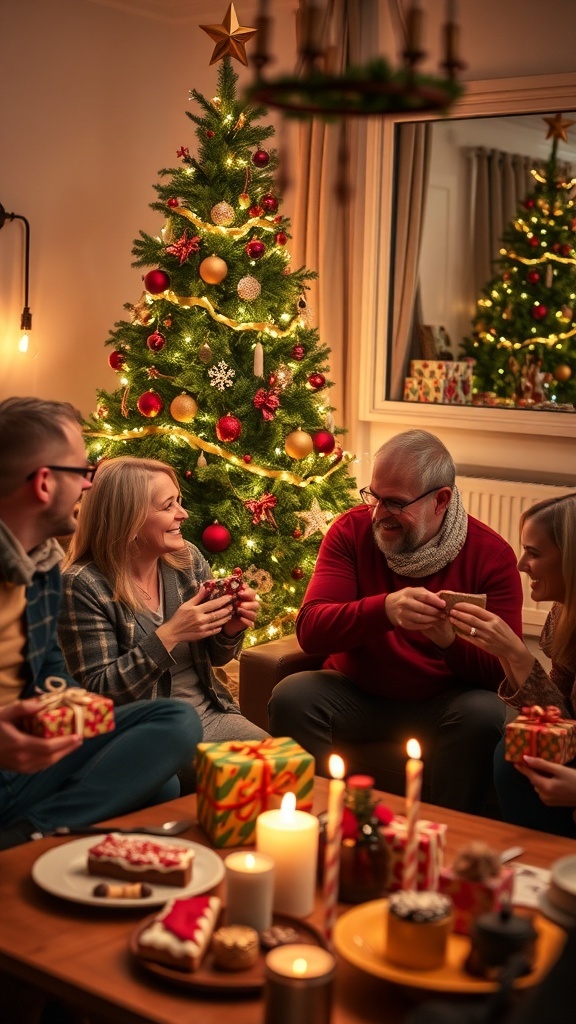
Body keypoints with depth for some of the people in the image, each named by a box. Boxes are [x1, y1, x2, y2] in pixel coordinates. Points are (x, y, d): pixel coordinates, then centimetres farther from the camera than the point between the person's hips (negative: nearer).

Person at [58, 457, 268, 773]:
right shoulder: (83, 586, -14)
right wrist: (169, 635, -24)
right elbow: (97, 691, -16)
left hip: (209, 714, 6)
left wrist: (230, 630, -9)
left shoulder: (188, 559, 3)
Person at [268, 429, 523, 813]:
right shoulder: (352, 531, -6)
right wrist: (385, 609, -38)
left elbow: (503, 672, -14)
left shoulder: (491, 555, -10)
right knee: (291, 696, -27)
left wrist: (450, 640, -36)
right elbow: (310, 630, -19)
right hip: (356, 692, 1)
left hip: (441, 703, -1)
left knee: (485, 715, -32)